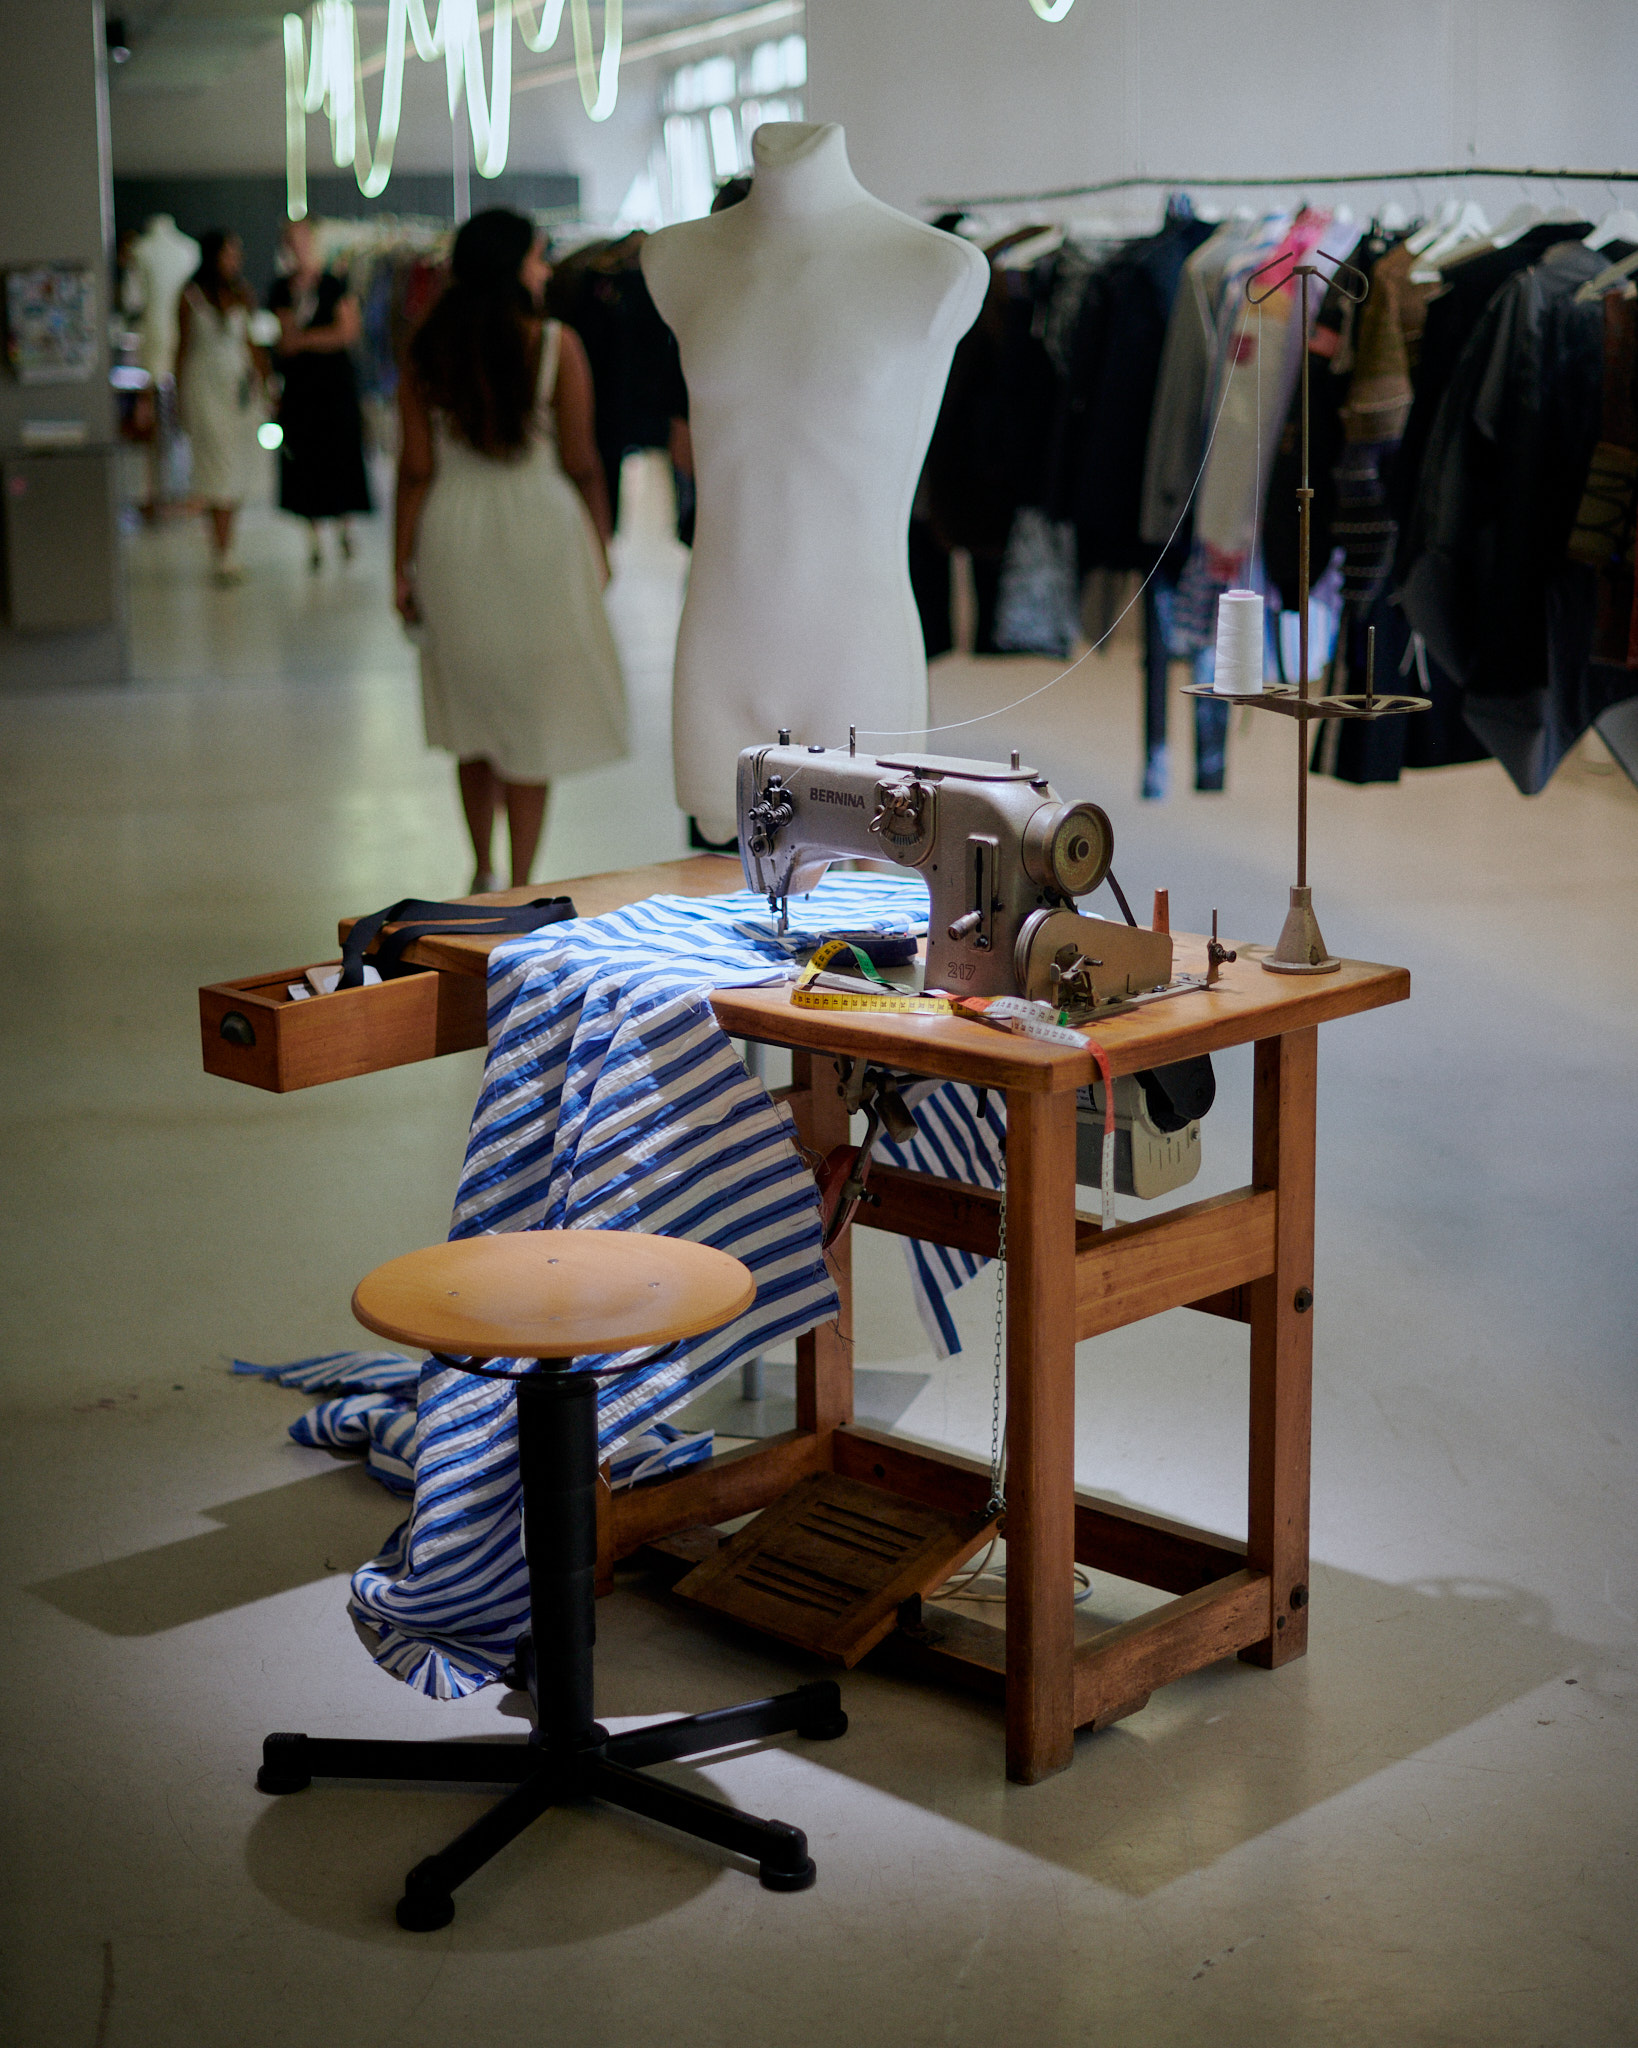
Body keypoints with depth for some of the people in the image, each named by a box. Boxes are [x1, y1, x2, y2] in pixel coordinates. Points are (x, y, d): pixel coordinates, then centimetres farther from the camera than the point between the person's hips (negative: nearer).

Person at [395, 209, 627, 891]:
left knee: (474, 712, 18)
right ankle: (520, 892, 6)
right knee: (533, 712, 5)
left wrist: (403, 566, 4)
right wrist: (602, 544, 6)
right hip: (539, 531, -3)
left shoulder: (426, 352, -1)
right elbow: (581, 463, -7)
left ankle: (483, 877, 27)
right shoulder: (557, 344, -9)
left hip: (452, 534, 3)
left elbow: (416, 470, -2)